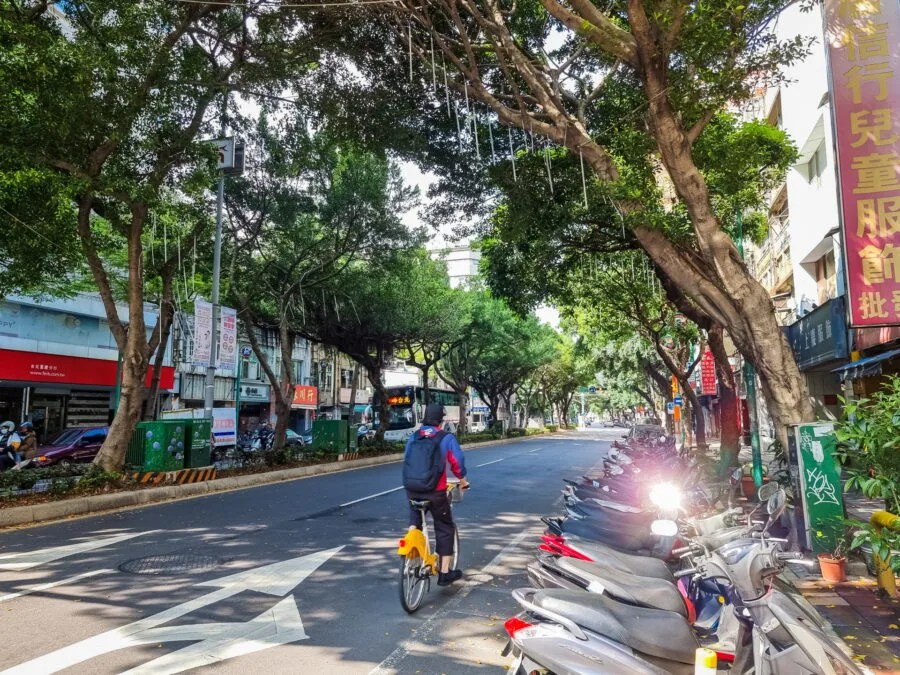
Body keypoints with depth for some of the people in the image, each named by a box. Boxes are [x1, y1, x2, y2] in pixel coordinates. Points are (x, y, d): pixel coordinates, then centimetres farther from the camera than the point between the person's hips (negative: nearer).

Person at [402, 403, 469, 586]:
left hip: (411, 489, 4)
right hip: (434, 491, -3)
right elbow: (457, 460, -3)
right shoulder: (446, 438, -3)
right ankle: (445, 573, 15)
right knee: (445, 529, 11)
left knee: (415, 519, 30)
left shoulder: (413, 437, 9)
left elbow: (407, 459, 16)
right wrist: (462, 479, 15)